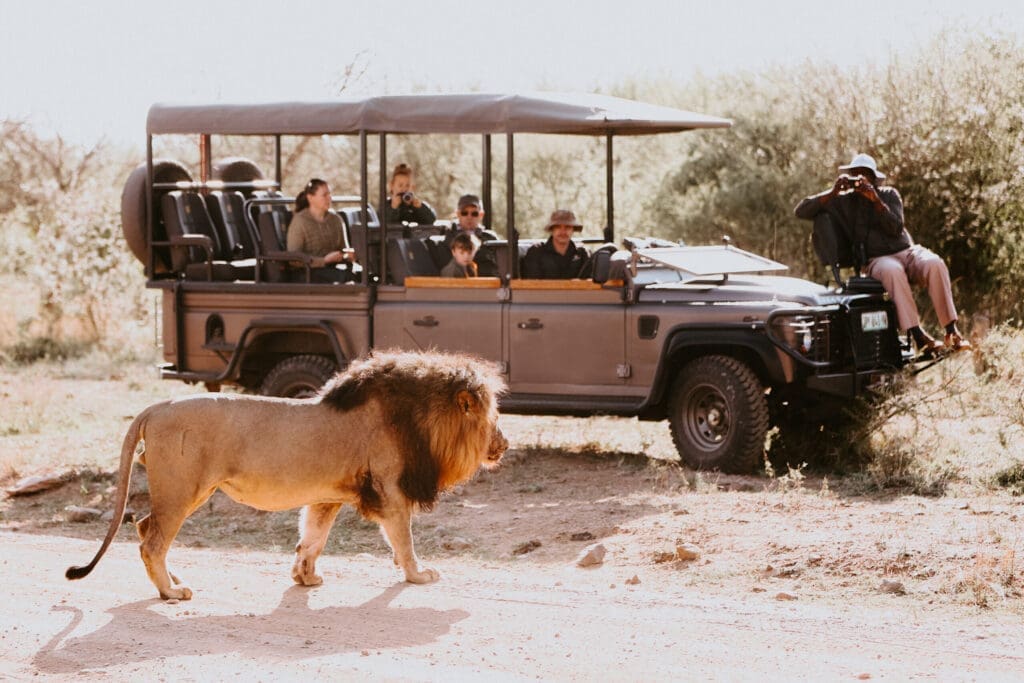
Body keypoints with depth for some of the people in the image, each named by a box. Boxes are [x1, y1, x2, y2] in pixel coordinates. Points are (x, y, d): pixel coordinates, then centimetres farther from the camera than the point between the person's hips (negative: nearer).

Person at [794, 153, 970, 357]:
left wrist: (876, 200, -14)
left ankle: (952, 332, -34)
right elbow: (801, 211, 5)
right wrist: (832, 192, -5)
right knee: (893, 270, -40)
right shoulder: (841, 202, 12)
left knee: (934, 263, -32)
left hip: (907, 250, 2)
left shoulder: (889, 194, 14)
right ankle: (918, 337, -46)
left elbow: (896, 228, -2)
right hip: (876, 261, -2)